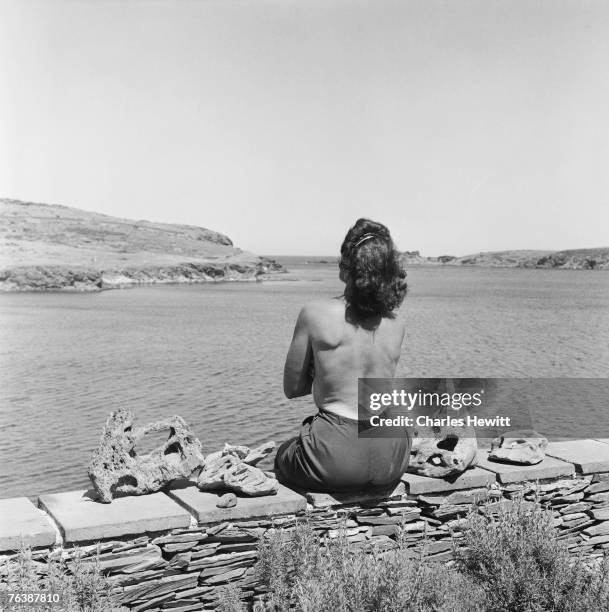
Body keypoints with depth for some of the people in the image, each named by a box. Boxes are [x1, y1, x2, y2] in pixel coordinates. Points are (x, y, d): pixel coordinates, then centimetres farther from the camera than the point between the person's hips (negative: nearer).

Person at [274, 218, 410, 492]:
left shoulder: (316, 313, -10)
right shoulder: (396, 324, 2)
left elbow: (292, 388, 2)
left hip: (338, 459, -5)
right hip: (391, 459, 5)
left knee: (282, 456, 30)